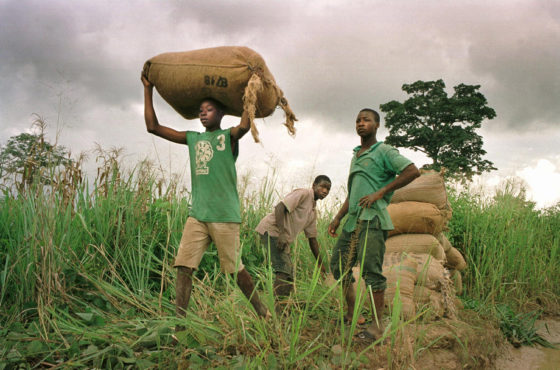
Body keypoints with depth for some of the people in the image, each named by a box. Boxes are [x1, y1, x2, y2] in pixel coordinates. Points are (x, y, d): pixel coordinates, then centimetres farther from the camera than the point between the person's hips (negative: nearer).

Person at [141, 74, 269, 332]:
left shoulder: (229, 136, 4)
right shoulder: (192, 138, 17)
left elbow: (244, 126, -21)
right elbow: (153, 126, 17)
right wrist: (148, 89, 17)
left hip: (224, 216, -4)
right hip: (197, 215, 5)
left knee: (236, 269, 2)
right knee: (183, 267, -6)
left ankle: (263, 313, 21)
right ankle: (180, 326, -2)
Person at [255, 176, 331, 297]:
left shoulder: (313, 212, 18)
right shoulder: (304, 193, -9)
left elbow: (312, 238, 22)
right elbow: (279, 207, -21)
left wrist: (320, 264, 21)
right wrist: (282, 234, -29)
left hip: (284, 238, 10)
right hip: (271, 229, -10)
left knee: (289, 276, 10)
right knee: (284, 270, -20)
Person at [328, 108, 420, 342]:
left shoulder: (384, 152, -1)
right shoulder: (355, 156, 23)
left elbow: (413, 171, -13)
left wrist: (380, 193, -14)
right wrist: (338, 218, 18)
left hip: (372, 219, -8)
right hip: (353, 220, 9)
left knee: (371, 270, -9)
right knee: (338, 264, 8)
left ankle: (377, 325, -1)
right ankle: (351, 313, 21)